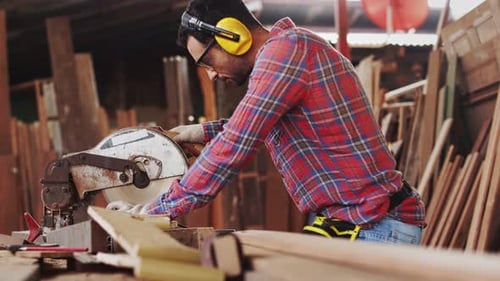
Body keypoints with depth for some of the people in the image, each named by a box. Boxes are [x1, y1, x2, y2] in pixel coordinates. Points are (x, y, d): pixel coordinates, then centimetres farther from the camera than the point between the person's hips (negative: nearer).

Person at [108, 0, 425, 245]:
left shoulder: (285, 48, -15)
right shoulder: (294, 50, 16)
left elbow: (235, 146, -18)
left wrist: (160, 209, -11)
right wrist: (203, 132, 29)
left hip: (373, 228, -10)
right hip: (365, 220, 10)